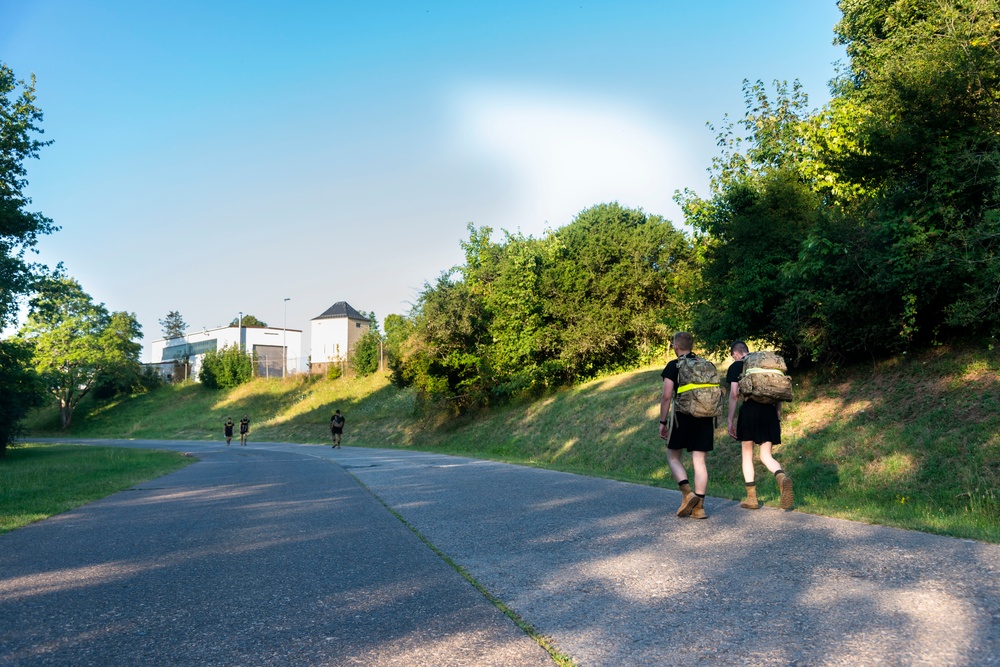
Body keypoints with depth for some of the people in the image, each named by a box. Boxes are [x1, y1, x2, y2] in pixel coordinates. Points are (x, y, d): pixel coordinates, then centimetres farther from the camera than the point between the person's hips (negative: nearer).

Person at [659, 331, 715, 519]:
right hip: (705, 419, 5)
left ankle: (687, 493, -7)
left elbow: (666, 396, -10)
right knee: (699, 461, 6)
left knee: (673, 457, 11)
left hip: (682, 418, -5)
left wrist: (662, 421, -4)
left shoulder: (673, 366, -4)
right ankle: (699, 507, 4)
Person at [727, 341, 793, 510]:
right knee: (766, 456, 8)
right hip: (770, 411, 4)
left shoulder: (736, 367, 4)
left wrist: (730, 420, -2)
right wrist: (778, 419, 21)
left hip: (750, 410, -4)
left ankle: (751, 498, 9)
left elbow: (733, 394, -5)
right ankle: (782, 477, -24)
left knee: (747, 455, 10)